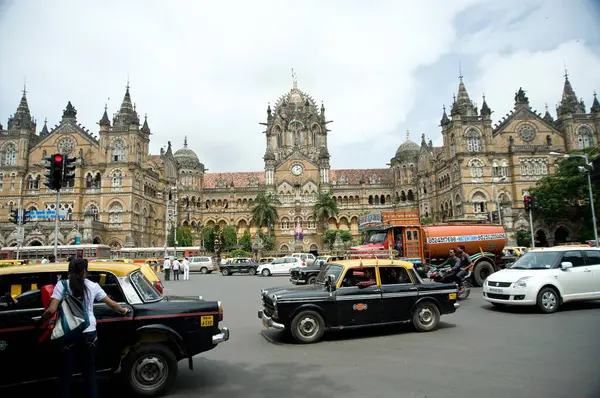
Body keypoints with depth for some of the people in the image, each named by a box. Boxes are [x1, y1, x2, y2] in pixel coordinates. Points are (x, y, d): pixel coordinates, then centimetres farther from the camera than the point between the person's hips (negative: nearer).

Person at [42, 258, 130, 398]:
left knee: (65, 373, 15)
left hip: (68, 334, -1)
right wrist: (124, 310, 27)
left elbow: (51, 310, -13)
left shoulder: (62, 285, -4)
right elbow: (112, 304, 9)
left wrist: (42, 319, 8)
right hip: (88, 333, 1)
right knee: (89, 372, 16)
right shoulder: (93, 286, 2)